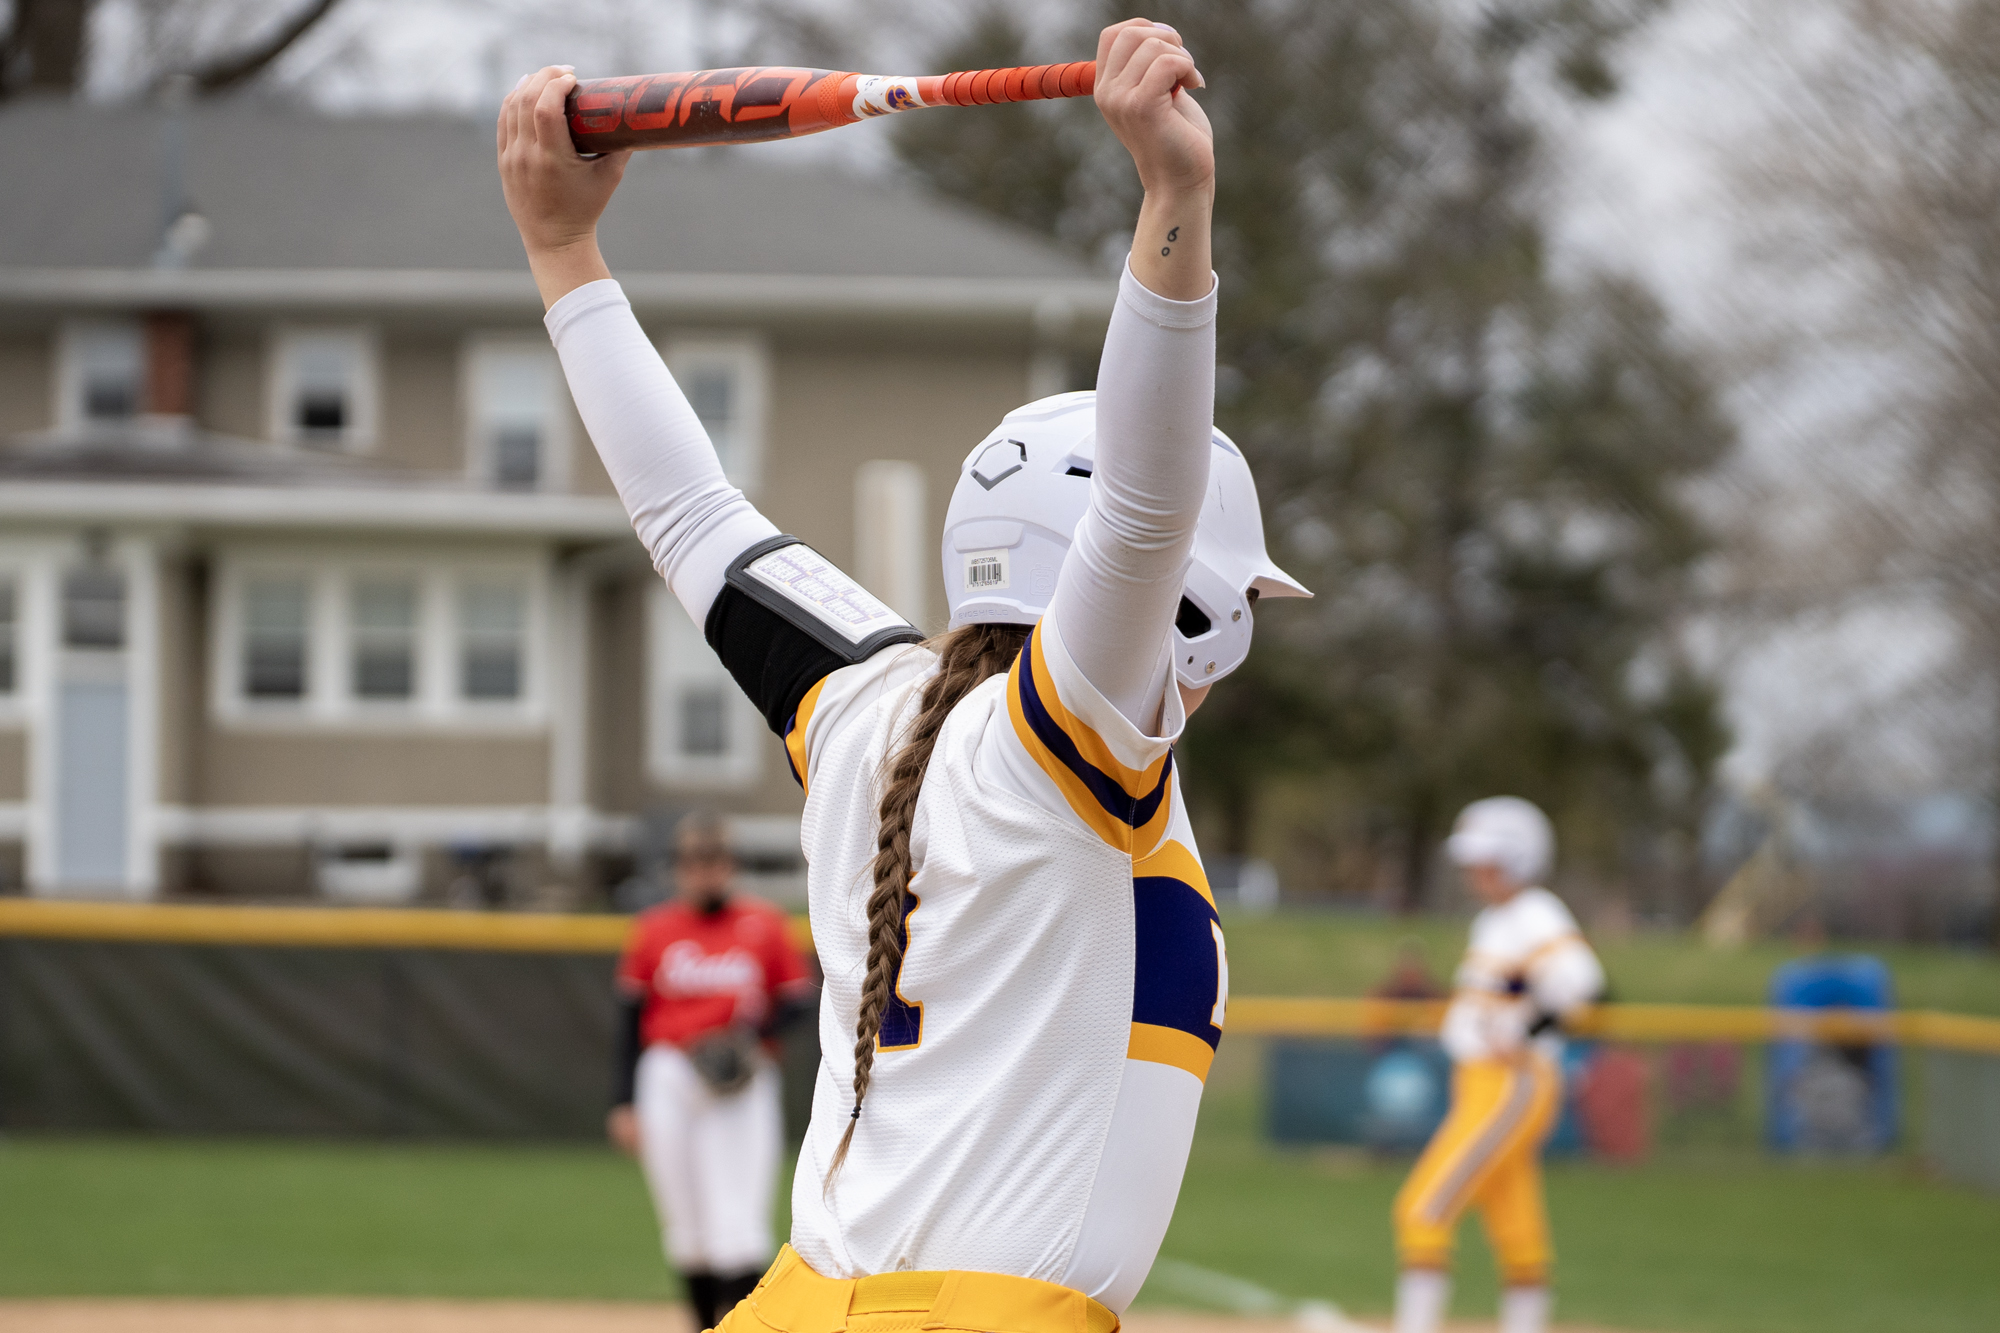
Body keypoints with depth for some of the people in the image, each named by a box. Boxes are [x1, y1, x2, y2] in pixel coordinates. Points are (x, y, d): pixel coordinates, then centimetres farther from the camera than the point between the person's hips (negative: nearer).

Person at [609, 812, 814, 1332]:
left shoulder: (766, 925, 4)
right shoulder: (654, 930, 7)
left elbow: (797, 1000, 7)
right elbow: (630, 1020, 8)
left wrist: (757, 1028, -14)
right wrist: (623, 1102, 3)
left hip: (742, 1083, -2)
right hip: (667, 1076, 2)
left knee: (737, 1221, -12)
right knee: (684, 1222, 5)